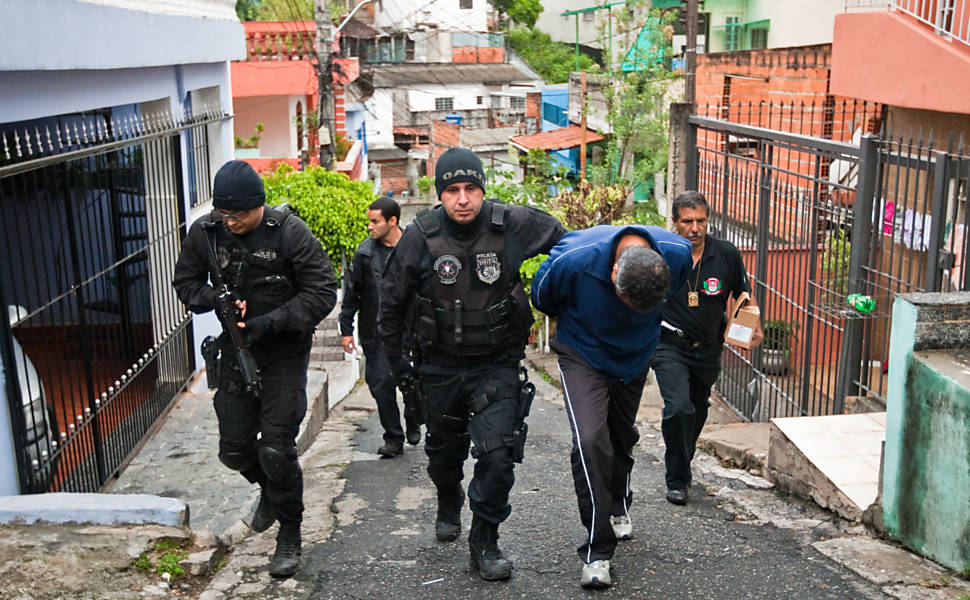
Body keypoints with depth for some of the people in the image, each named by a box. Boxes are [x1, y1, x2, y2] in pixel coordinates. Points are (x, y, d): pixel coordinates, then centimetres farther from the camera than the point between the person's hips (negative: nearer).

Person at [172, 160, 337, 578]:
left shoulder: (289, 232, -16)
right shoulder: (205, 233, -4)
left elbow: (323, 292, -13)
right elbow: (186, 283, 9)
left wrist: (270, 322, -22)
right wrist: (216, 299, -14)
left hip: (284, 355, -4)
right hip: (236, 352, 4)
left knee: (276, 452, -5)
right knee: (234, 450, 9)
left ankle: (290, 535, 17)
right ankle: (270, 489, 43)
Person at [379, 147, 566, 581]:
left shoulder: (513, 225, -13)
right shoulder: (421, 236, -12)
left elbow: (567, 244, 6)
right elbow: (392, 299, 1)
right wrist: (395, 357, 5)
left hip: (497, 363, -1)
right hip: (441, 366, 2)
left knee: (496, 453, -13)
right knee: (444, 449, 20)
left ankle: (484, 541, 8)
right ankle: (448, 505, 52)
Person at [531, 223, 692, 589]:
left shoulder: (678, 254, -27)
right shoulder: (574, 259, -37)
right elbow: (542, 297, -12)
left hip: (636, 353, 4)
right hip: (583, 354, -3)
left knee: (622, 436, 18)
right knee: (590, 440, -19)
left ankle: (618, 507, 48)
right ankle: (597, 550, -9)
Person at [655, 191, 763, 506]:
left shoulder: (727, 254, -7)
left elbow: (743, 294, 7)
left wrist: (754, 326, -9)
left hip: (708, 350, 3)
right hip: (670, 347, -3)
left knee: (697, 412, 17)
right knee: (679, 409, -20)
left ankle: (681, 465, 43)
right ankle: (677, 480, -2)